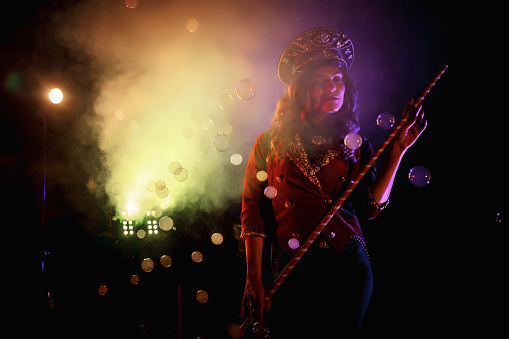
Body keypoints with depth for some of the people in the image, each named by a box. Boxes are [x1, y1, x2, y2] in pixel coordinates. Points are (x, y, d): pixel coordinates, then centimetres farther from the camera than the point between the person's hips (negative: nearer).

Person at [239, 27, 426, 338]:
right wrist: (254, 279, -6)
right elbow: (253, 210, 0)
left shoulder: (354, 146, 8)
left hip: (348, 266, 2)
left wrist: (398, 149, -6)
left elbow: (370, 207, -3)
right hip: (290, 274, -2)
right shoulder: (270, 143, 3)